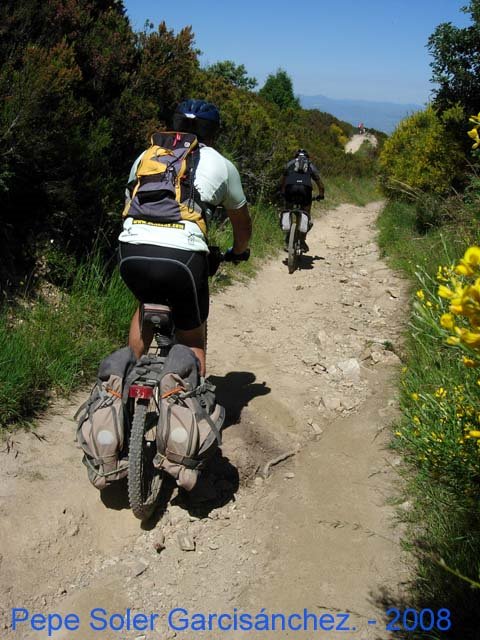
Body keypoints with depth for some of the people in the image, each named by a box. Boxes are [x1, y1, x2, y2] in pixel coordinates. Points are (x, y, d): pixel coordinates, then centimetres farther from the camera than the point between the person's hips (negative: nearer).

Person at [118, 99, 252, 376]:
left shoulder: (146, 155, 26)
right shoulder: (221, 164, 19)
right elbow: (242, 222, 31)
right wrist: (239, 252, 51)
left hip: (131, 251, 4)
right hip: (182, 255, -3)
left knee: (147, 306, 35)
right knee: (193, 341, 18)